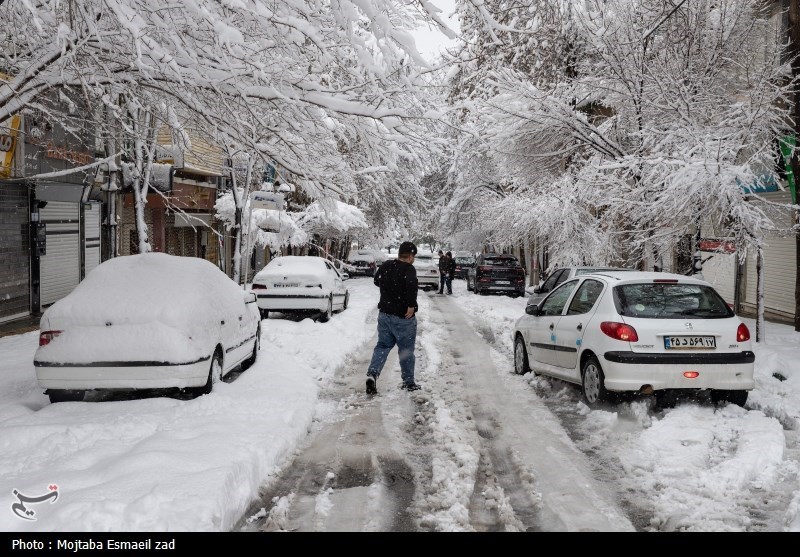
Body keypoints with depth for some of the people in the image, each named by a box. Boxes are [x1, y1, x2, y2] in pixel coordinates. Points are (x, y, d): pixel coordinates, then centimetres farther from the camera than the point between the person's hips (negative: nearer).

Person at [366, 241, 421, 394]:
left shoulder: (385, 266, 4)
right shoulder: (408, 269, -17)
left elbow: (376, 281, 21)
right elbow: (411, 285, -37)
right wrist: (411, 305, -27)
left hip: (384, 314, 5)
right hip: (403, 317, -5)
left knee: (383, 345, 14)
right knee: (406, 350, 9)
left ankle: (372, 373, -7)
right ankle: (408, 382, 19)